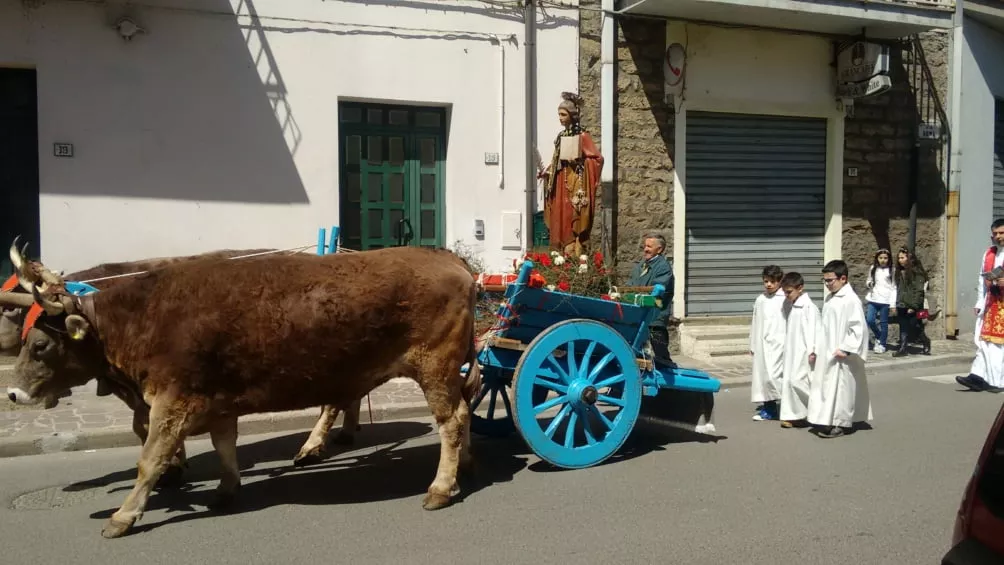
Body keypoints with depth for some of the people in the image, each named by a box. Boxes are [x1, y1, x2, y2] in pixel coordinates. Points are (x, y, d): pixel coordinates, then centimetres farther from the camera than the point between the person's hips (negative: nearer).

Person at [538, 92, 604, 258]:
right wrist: (547, 172, 5)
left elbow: (597, 158, -11)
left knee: (573, 222, -8)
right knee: (559, 220, 6)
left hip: (575, 184, -7)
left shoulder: (583, 136, -6)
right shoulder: (561, 136, 14)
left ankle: (575, 256, -5)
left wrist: (578, 161, -17)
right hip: (560, 184, 7)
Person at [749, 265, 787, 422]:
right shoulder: (760, 299, 12)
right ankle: (768, 408, 16)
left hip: (778, 343, -6)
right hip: (762, 343, 6)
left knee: (773, 374, -16)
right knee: (761, 374, 7)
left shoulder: (785, 299, -5)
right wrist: (752, 344, 16)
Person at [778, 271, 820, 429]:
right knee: (787, 380, 6)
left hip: (803, 352, -8)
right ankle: (792, 415, 11)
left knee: (797, 381, -13)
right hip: (791, 351, 9)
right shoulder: (789, 305, 11)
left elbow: (813, 329, -17)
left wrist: (812, 351, -20)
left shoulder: (809, 306, -14)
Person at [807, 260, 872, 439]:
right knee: (824, 386, 12)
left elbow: (858, 328, -18)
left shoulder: (851, 300, -15)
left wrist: (846, 349, -20)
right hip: (826, 353, 9)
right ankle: (826, 421, 22)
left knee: (840, 388, -2)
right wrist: (817, 349, 16)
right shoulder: (829, 298, 11)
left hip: (841, 356, -9)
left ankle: (840, 424, 8)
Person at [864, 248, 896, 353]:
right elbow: (869, 281, 21)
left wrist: (893, 303, -7)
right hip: (873, 299, 3)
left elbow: (894, 288, 0)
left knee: (883, 323, 1)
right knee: (869, 320, -7)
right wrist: (869, 284, -6)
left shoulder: (891, 270, 1)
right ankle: (879, 337, 19)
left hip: (885, 300, -3)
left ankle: (882, 344, 12)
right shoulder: (873, 269, 10)